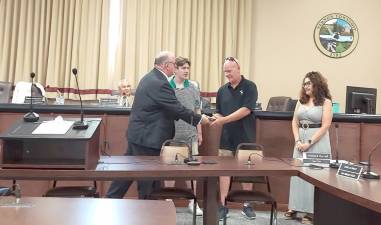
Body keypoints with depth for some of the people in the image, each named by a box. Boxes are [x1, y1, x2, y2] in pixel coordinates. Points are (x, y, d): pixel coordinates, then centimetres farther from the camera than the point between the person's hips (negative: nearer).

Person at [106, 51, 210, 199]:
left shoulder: (150, 77, 11)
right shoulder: (159, 83, -21)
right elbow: (177, 109, -20)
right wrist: (199, 119, -8)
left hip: (137, 133, 10)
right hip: (147, 136, -10)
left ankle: (111, 199, 27)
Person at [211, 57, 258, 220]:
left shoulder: (249, 87, -6)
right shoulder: (222, 90, 8)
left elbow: (246, 110, -16)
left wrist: (224, 120, -20)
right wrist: (215, 118, -10)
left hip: (246, 137, -3)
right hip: (227, 137, 4)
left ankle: (247, 205, 21)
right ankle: (223, 205, 12)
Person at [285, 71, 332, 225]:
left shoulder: (326, 102, -3)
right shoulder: (301, 101, 11)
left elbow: (325, 126, -10)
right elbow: (295, 122, 9)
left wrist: (309, 143, -16)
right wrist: (297, 141, -6)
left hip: (318, 141, -5)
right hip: (300, 140, 5)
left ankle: (312, 211, 6)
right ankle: (295, 207, 15)